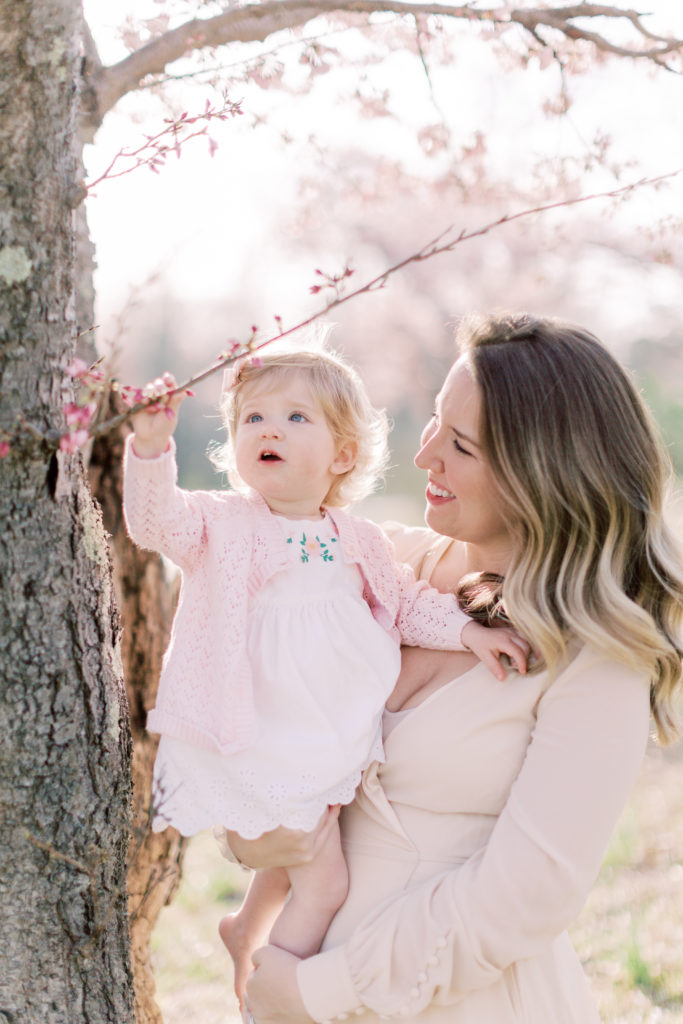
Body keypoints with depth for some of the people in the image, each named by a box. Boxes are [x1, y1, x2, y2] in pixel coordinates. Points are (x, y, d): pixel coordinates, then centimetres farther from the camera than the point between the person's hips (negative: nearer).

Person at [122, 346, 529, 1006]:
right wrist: (151, 446, -40)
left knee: (299, 854, 23)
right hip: (263, 748, -6)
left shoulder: (356, 540, 5)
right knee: (323, 880, -5)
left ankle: (246, 929, 50)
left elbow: (408, 603, 12)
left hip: (339, 745, 6)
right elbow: (155, 522, -24)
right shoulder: (223, 525, -9)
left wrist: (468, 630, -4)